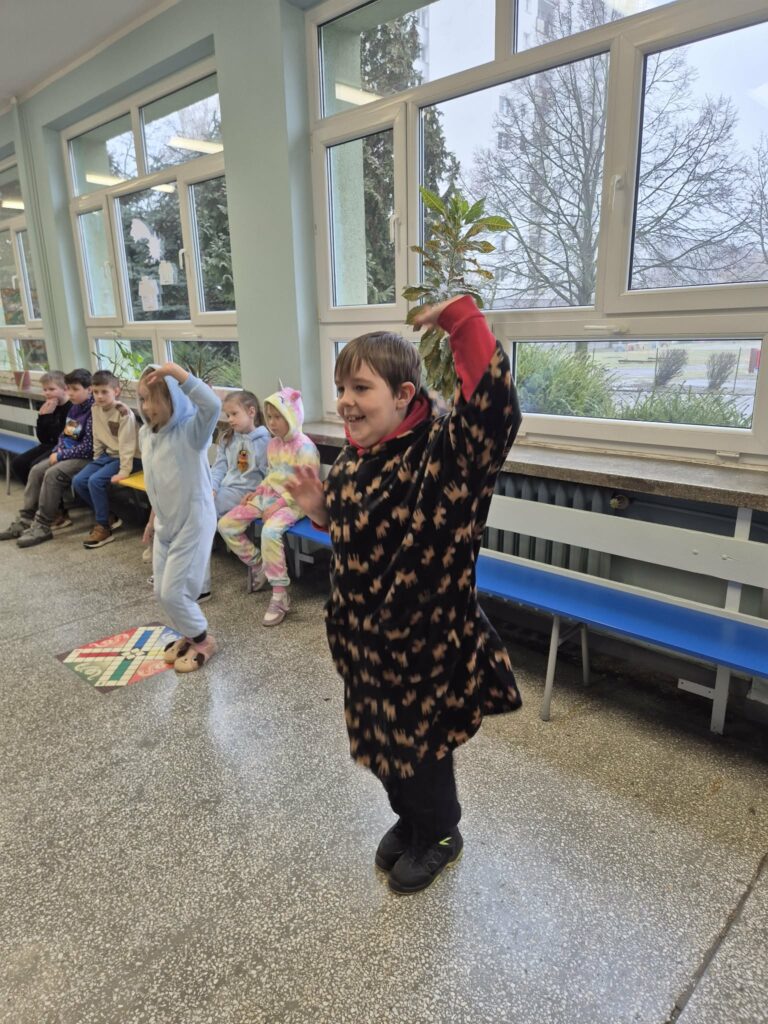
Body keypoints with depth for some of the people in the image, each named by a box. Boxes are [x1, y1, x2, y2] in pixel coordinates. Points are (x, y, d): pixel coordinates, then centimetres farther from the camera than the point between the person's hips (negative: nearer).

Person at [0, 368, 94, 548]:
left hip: (85, 458, -10)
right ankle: (26, 520, 2)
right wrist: (57, 451, 2)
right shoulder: (74, 407, 11)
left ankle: (42, 527, -16)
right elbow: (64, 434, 21)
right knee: (36, 471, -1)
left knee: (52, 474, -25)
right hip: (65, 454, 10)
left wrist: (60, 456, -15)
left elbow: (88, 448, -22)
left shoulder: (93, 411, -18)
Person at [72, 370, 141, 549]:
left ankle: (103, 528, -11)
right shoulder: (96, 409, 2)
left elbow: (126, 444, -22)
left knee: (95, 481, -25)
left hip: (127, 458, -8)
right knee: (78, 481, -4)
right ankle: (108, 517, 10)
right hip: (107, 455, 8)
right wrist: (96, 460, 12)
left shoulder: (124, 413, -21)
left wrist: (124, 470, -24)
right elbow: (97, 439, 13)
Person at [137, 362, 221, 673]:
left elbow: (213, 405, -42)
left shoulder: (191, 430, -19)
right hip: (165, 525, 8)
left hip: (193, 523, -8)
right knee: (161, 591, 14)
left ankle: (203, 641, 20)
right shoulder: (145, 434, 4)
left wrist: (177, 372, -38)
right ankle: (188, 635, 37)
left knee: (174, 592, -3)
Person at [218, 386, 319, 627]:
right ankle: (257, 565, 17)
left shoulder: (304, 447, -14)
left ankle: (280, 596, -26)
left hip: (293, 502, -9)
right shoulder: (273, 444, 13)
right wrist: (256, 492, 7)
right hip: (268, 496, 9)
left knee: (270, 531, -37)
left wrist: (278, 504, -24)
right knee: (226, 524, -3)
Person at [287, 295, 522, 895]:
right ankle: (409, 820, 52)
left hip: (424, 638, -8)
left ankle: (439, 835, 45)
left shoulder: (441, 451, -23)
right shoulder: (354, 459, 2)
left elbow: (494, 410, -43)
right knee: (380, 738, 24)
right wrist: (321, 512, -4)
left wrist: (460, 318, -41)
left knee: (420, 743, 14)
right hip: (364, 634, 8)